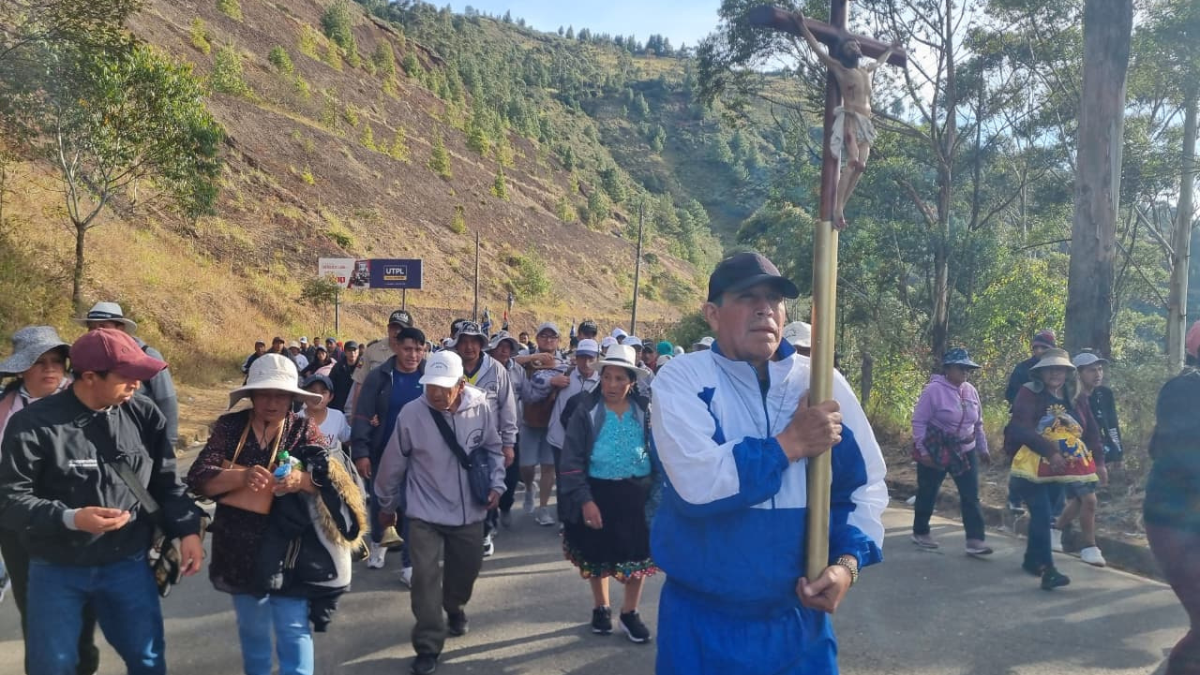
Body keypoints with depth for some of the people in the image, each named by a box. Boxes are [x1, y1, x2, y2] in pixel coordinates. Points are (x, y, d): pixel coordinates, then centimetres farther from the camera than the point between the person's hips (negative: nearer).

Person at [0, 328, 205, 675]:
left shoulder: (144, 415, -7)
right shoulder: (34, 423, -16)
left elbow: (165, 481, 2)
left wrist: (187, 529, -10)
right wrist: (70, 519, -29)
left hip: (128, 565, 3)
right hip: (57, 571, -2)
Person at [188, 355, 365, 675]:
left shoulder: (305, 429, -4)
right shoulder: (229, 426, -3)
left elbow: (330, 481, -10)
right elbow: (198, 477, -12)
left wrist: (302, 479, -32)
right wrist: (241, 476, -30)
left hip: (291, 550, -2)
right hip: (242, 549, 2)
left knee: (294, 630, -2)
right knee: (252, 629, 20)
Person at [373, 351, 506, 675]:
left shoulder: (480, 408, -14)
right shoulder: (411, 413, -18)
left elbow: (493, 449, 4)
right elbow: (393, 464, -4)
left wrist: (496, 484, -5)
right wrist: (386, 505, 6)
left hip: (469, 510, 3)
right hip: (425, 512, -2)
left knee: (466, 568, 20)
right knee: (425, 576, -4)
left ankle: (455, 608, 52)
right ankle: (428, 646, 12)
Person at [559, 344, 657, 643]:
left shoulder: (645, 411, -1)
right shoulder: (586, 411, -8)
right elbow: (572, 459, -9)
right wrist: (584, 500, -16)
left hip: (637, 493, 2)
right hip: (598, 493, -1)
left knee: (638, 556, 10)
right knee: (598, 555, 15)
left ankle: (629, 613, 31)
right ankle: (601, 608, 38)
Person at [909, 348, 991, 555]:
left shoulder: (970, 390, 4)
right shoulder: (934, 390, -16)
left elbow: (978, 423, 15)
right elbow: (919, 422, -15)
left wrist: (982, 449, 16)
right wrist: (923, 451, -17)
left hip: (965, 452, 6)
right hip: (935, 452, -6)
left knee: (971, 496, -1)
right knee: (928, 494, 8)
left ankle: (974, 540, 1)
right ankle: (920, 533, 26)